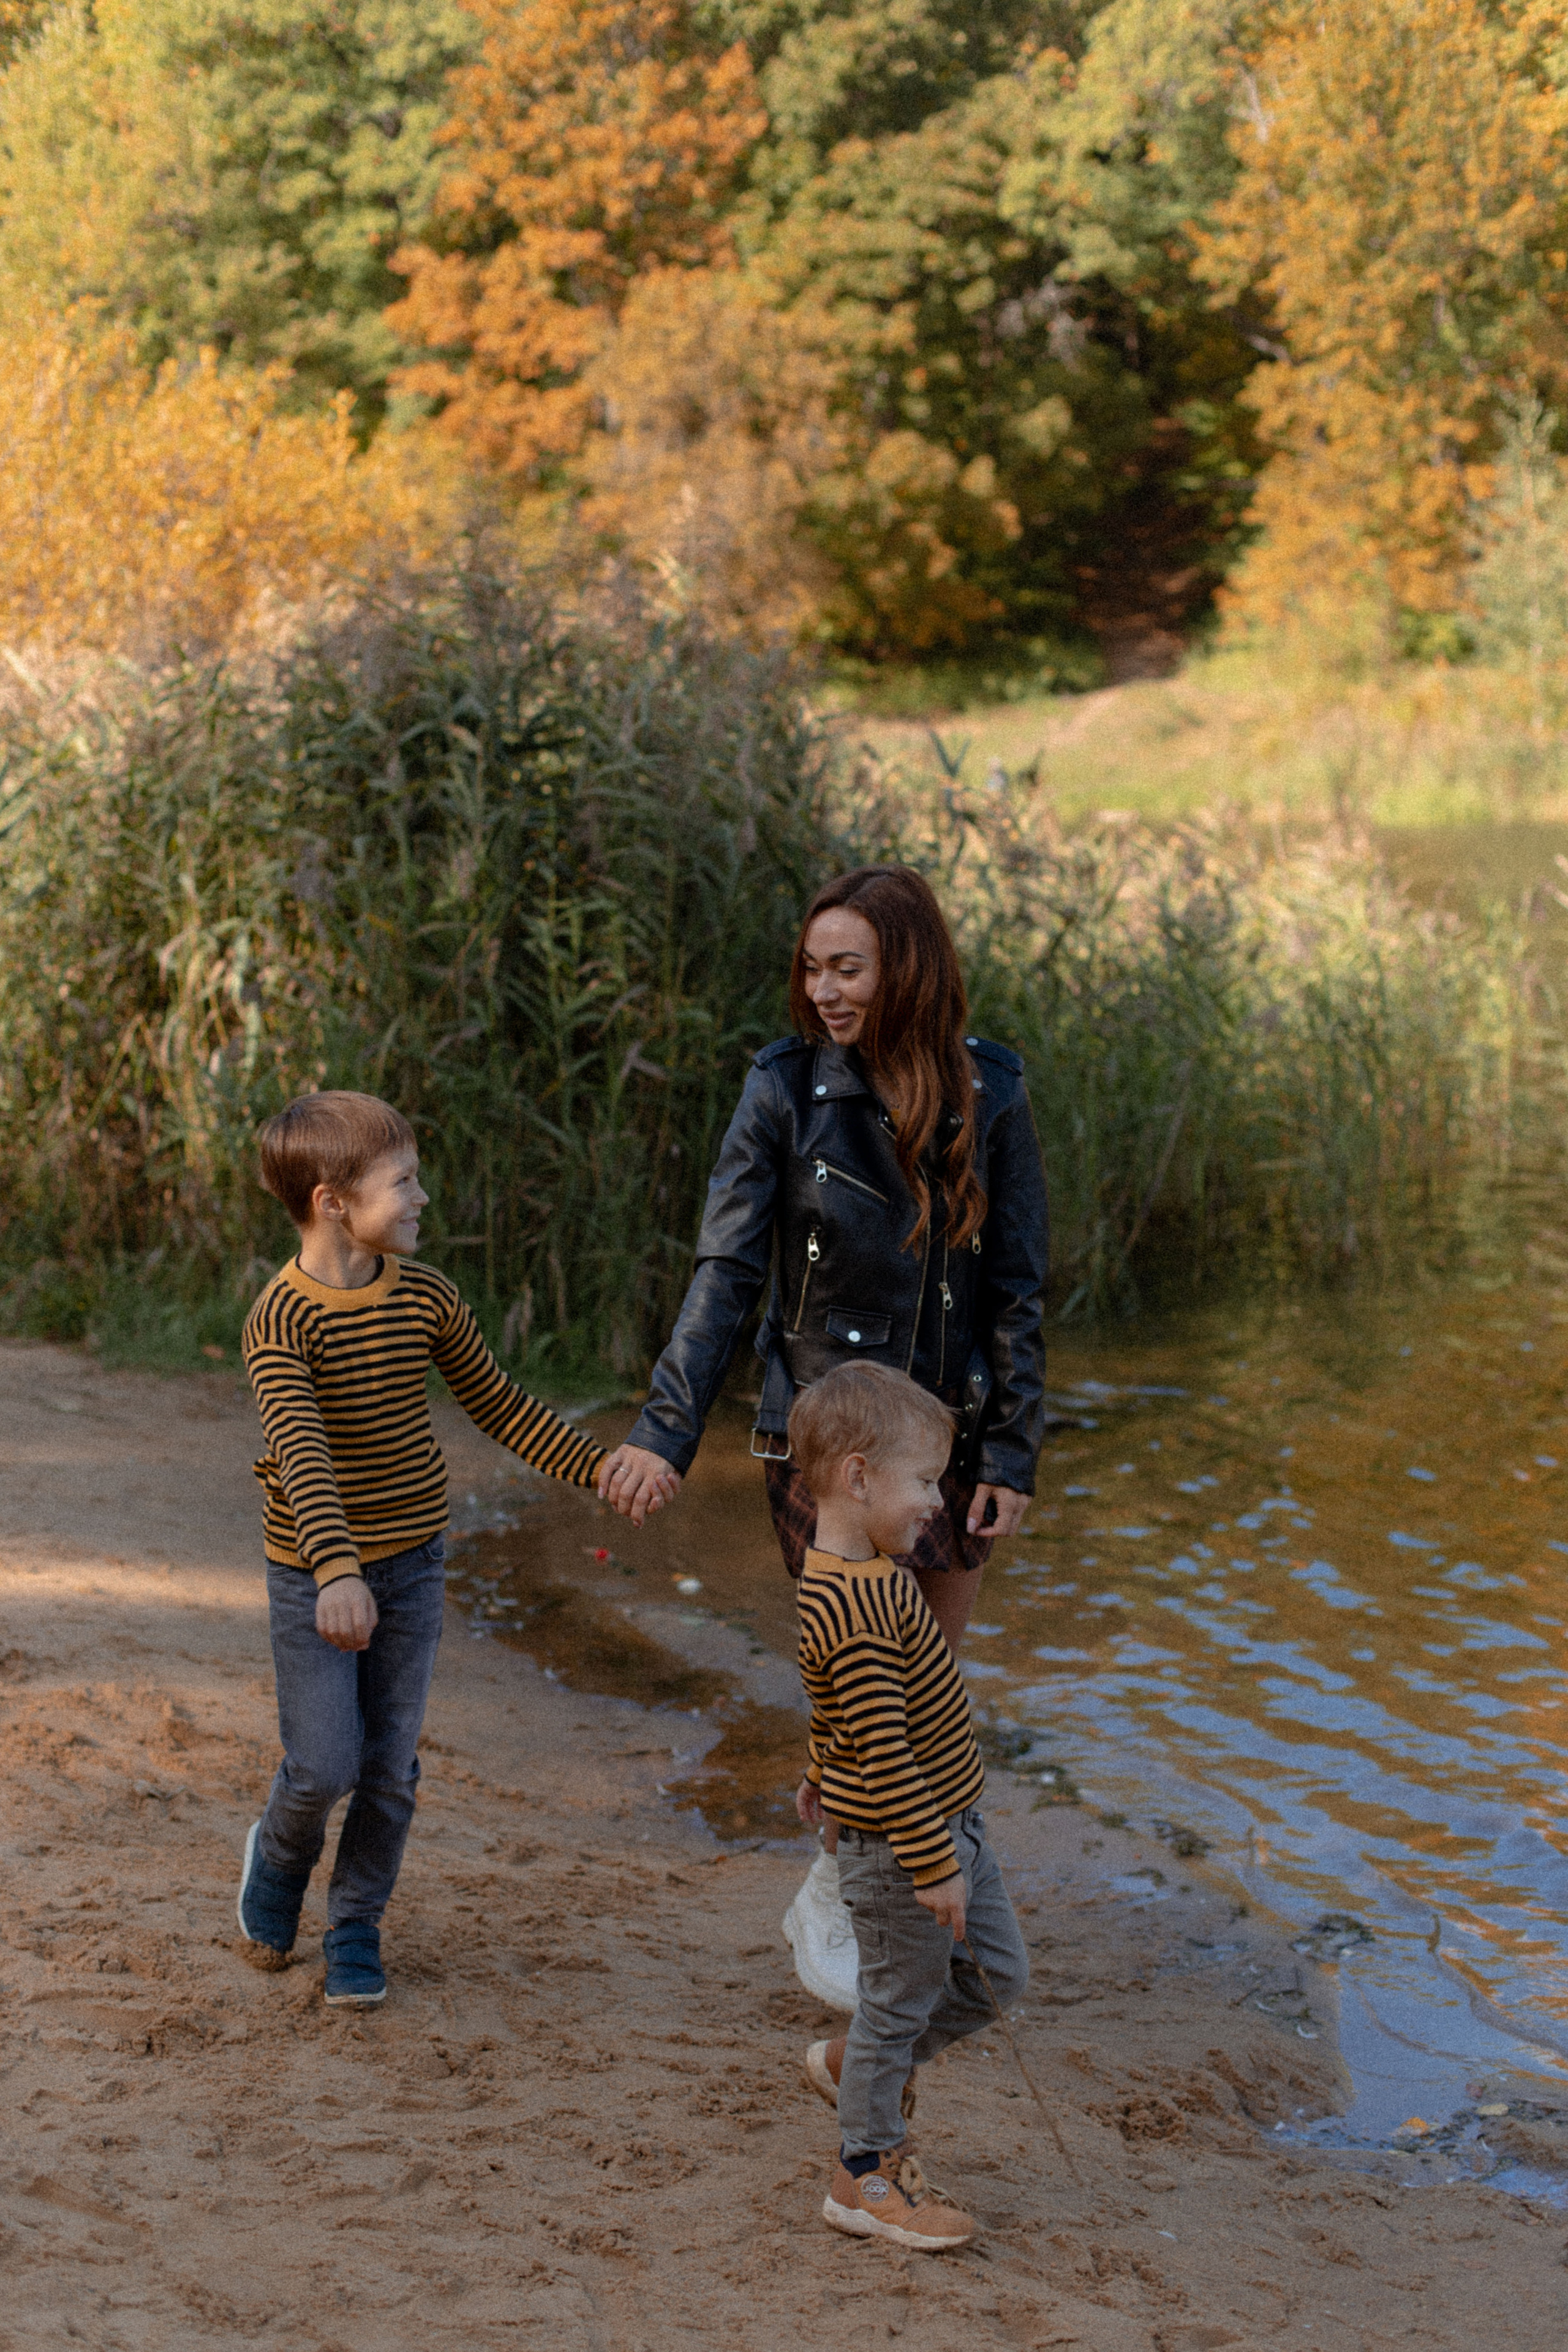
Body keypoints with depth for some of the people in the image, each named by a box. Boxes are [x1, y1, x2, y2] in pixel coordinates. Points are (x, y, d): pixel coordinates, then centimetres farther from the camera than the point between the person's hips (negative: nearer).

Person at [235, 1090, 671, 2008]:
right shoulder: (282, 1319, -21)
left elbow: (499, 1404, 6)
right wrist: (338, 1572, -45)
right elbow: (302, 1454, -32)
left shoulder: (425, 1298, -4)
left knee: (391, 1766, 7)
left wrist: (597, 1465, -2)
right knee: (325, 1766, -3)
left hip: (412, 1562, 4)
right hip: (315, 1576, -4)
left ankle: (357, 1926, 25)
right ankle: (279, 1858, 30)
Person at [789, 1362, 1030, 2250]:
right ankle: (867, 2178, 22)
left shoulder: (866, 1575, 4)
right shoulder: (854, 1608, -30)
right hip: (903, 1849, -10)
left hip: (950, 1824, 10)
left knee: (998, 1972, 18)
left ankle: (858, 2065, 35)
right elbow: (884, 1748, -29)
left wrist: (825, 1774, 34)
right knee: (899, 2002, 6)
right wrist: (932, 1864, -24)